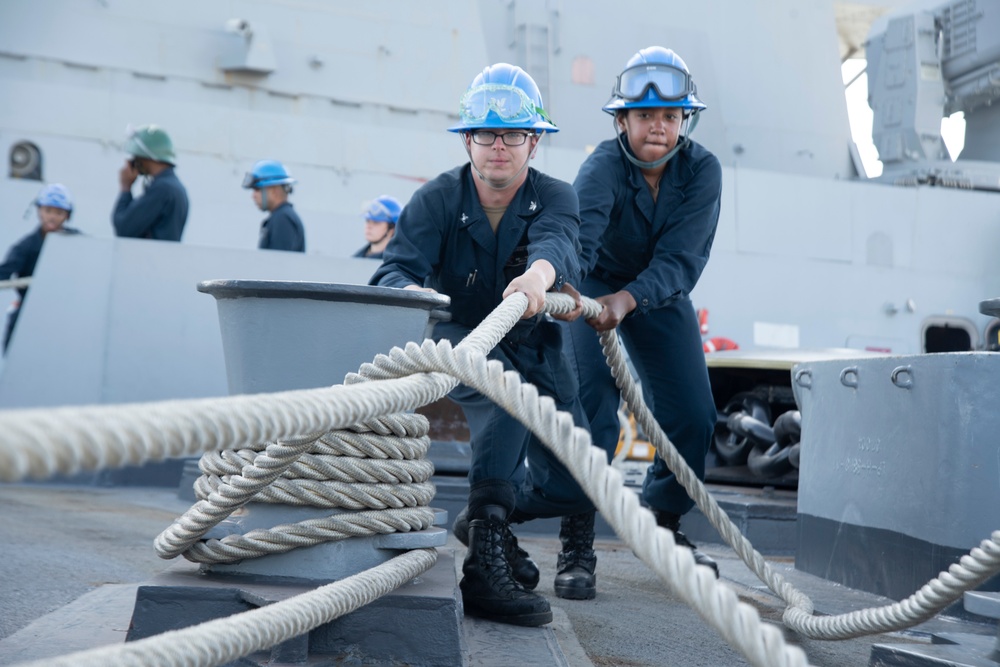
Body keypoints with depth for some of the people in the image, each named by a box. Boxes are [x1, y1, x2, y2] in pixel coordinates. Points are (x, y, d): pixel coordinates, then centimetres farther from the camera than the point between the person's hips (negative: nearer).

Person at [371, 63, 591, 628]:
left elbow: (559, 242, -33)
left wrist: (540, 272, -58)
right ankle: (485, 564, -37)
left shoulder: (555, 198, -8)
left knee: (574, 485, -6)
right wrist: (409, 291, -50)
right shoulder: (437, 200, -10)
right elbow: (394, 270, -24)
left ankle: (489, 515, 26)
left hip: (536, 355, 3)